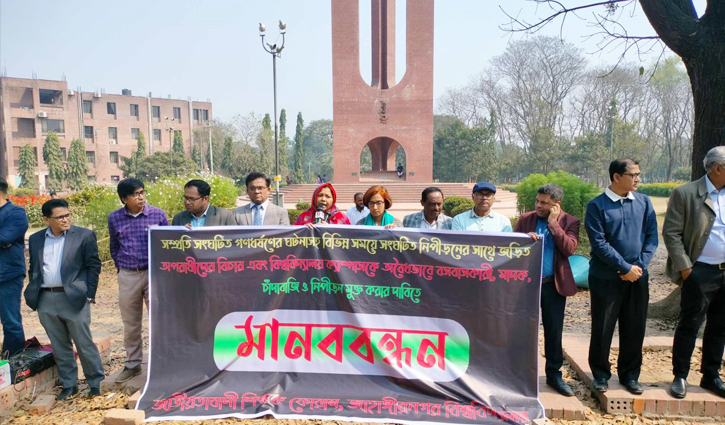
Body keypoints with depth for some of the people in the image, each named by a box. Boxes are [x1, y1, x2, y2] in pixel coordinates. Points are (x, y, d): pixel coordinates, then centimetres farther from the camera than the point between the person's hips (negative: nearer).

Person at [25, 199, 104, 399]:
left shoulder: (84, 236, -3)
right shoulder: (35, 239, 10)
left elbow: (94, 266, -3)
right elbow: (33, 269, 16)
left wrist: (89, 295, -7)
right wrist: (34, 293, 6)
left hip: (73, 298, -4)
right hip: (46, 300, 4)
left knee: (85, 344, 2)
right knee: (59, 346, 13)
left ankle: (96, 383, 17)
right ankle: (69, 385, 25)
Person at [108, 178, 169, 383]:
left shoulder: (158, 214, -4)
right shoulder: (114, 218, 3)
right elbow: (114, 247, 16)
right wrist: (121, 268, 15)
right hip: (127, 276, 2)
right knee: (130, 323, 13)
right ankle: (133, 364, 28)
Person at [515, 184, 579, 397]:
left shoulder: (569, 222, -1)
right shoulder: (525, 219, 4)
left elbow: (569, 249, -14)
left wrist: (554, 223, -16)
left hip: (554, 284, -1)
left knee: (554, 331, 8)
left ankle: (554, 375, 23)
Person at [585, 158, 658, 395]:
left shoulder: (644, 202, 5)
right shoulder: (597, 206, -8)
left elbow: (652, 237, 4)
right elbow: (599, 244, -12)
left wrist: (639, 265, -8)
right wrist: (626, 268, -14)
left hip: (638, 278, 4)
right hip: (606, 278, -3)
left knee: (635, 328, 11)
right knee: (602, 329, 6)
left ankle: (630, 375, 28)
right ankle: (601, 374, 24)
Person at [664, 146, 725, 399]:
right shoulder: (686, 194, -9)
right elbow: (671, 233, -9)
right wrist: (684, 267, -12)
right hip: (701, 272, -5)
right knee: (689, 326, 3)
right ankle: (680, 377, 17)